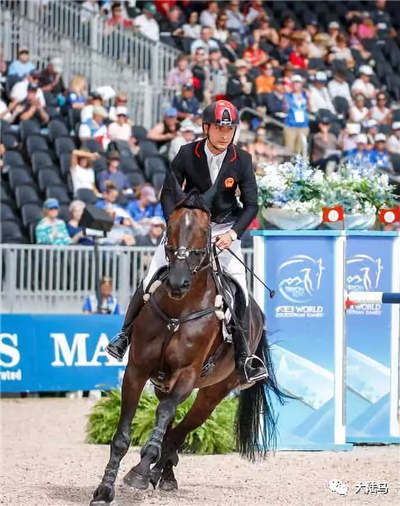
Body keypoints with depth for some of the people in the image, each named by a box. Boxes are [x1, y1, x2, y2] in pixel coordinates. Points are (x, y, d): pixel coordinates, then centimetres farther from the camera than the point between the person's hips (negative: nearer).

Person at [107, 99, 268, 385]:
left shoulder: (242, 160, -9)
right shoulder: (187, 154, -10)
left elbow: (251, 205, -7)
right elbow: (169, 195, -7)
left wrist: (233, 233, -22)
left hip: (225, 227, 0)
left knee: (239, 287, -14)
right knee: (151, 278, -11)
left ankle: (243, 359, -11)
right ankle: (126, 334, 9)